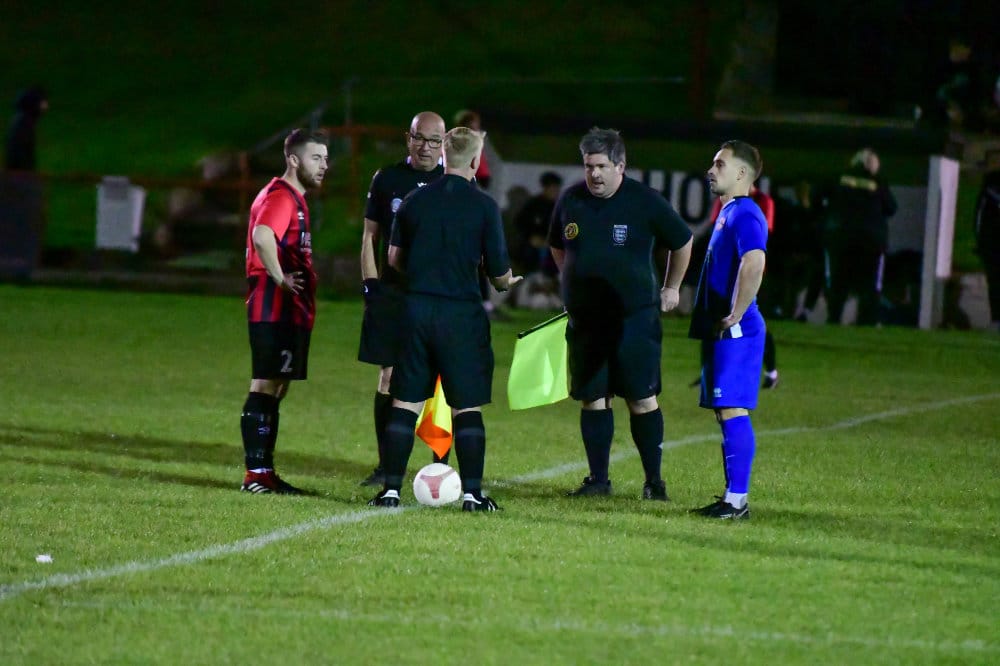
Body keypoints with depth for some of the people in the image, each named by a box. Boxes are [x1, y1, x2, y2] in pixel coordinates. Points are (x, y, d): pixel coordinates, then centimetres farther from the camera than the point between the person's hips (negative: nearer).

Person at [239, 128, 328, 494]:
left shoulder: (293, 197, 19)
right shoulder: (281, 196, -14)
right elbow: (262, 236, -32)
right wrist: (280, 279, -24)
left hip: (288, 311, 10)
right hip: (276, 309, -10)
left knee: (274, 388, 13)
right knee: (266, 388, -9)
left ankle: (263, 470, 17)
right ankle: (256, 473, -8)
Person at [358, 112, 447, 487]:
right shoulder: (387, 180, 8)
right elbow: (370, 235, 11)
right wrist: (370, 285, 1)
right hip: (391, 293, 1)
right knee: (389, 376, -1)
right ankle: (386, 466, 6)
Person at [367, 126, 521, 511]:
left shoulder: (414, 201, 4)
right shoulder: (483, 206, -7)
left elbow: (394, 258, 10)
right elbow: (499, 271, -5)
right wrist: (507, 282, 19)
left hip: (416, 307, 3)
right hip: (461, 313, -3)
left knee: (405, 402, 7)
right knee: (467, 407, 3)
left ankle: (392, 489, 5)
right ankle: (472, 492, 1)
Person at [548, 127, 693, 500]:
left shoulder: (645, 202, -6)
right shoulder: (570, 201, 4)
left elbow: (682, 243, 8)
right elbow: (557, 248, 23)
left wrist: (671, 288, 14)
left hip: (635, 317, -3)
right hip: (584, 319, 3)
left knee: (642, 400, -4)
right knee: (592, 400, 4)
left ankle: (654, 480, 4)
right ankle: (598, 479, 12)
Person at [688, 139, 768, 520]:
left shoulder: (745, 215, -14)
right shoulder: (728, 212, 18)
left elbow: (754, 265, -30)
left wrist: (734, 317, -23)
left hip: (736, 332, -10)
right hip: (720, 331, 10)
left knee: (732, 411, -11)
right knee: (726, 413, 12)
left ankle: (737, 500, -12)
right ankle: (733, 497, 16)